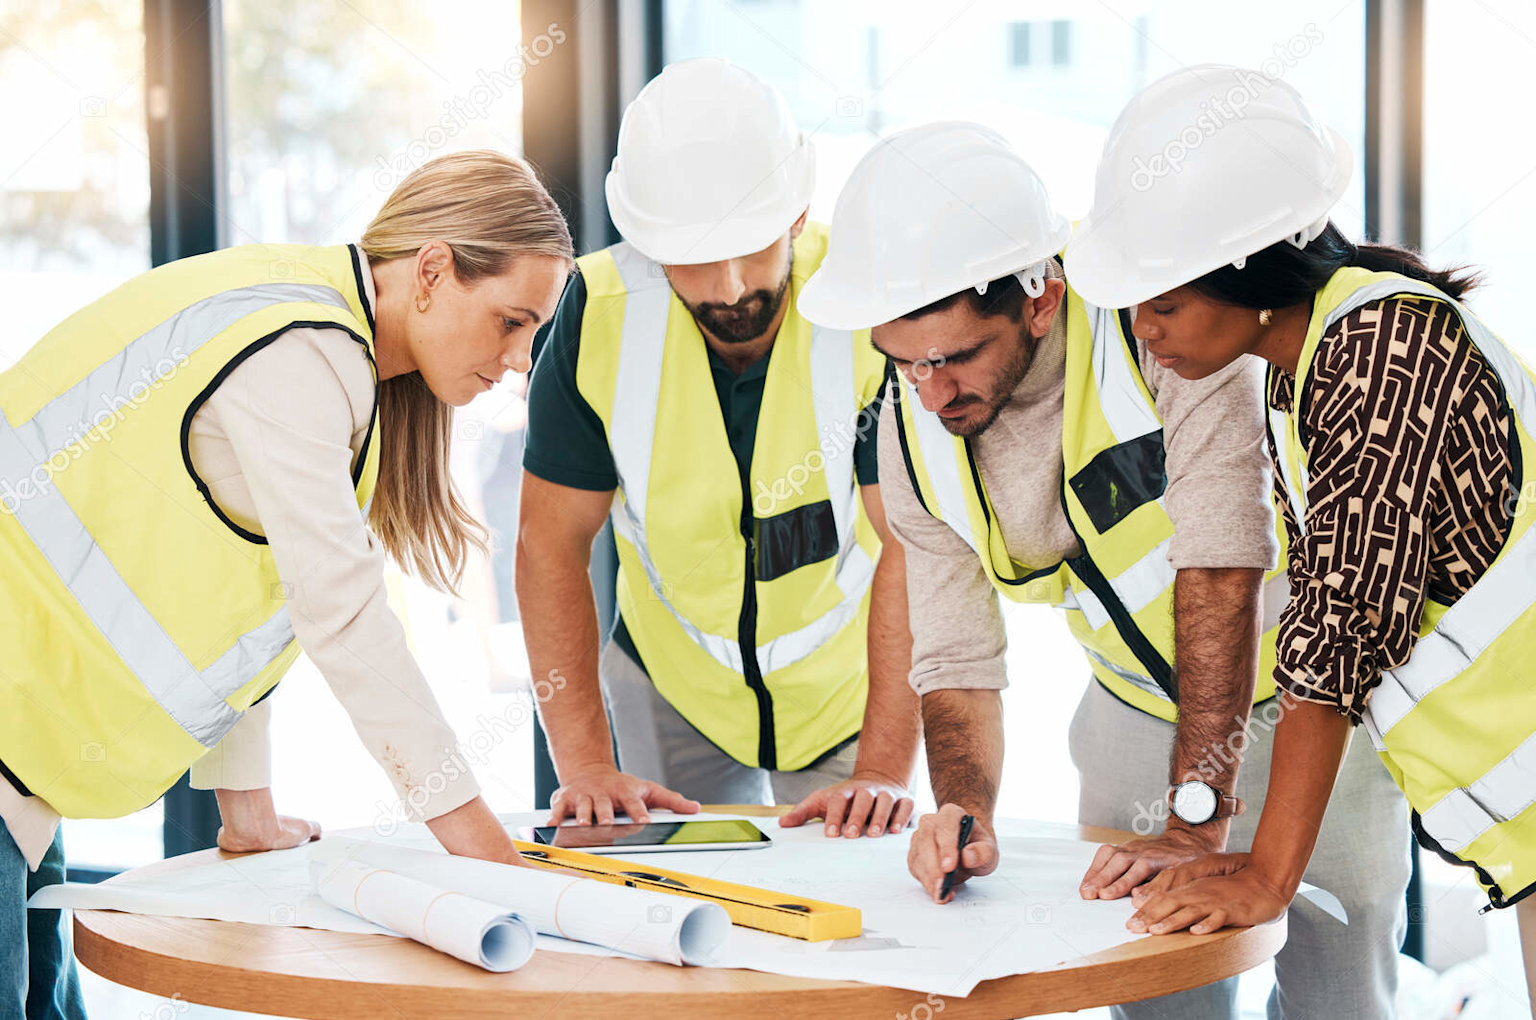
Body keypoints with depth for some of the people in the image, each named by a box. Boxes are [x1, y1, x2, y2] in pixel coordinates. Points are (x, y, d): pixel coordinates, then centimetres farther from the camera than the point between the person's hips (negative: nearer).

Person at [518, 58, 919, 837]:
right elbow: (552, 543, -13)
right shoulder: (601, 314, -21)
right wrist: (585, 763, -20)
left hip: (849, 685, -2)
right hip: (672, 687, 2)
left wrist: (884, 771, -32)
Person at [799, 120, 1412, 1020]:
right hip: (1141, 711, 4)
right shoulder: (914, 431, -13)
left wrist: (1199, 819, -37)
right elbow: (956, 661, -8)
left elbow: (1221, 570, -35)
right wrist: (966, 810, -28)